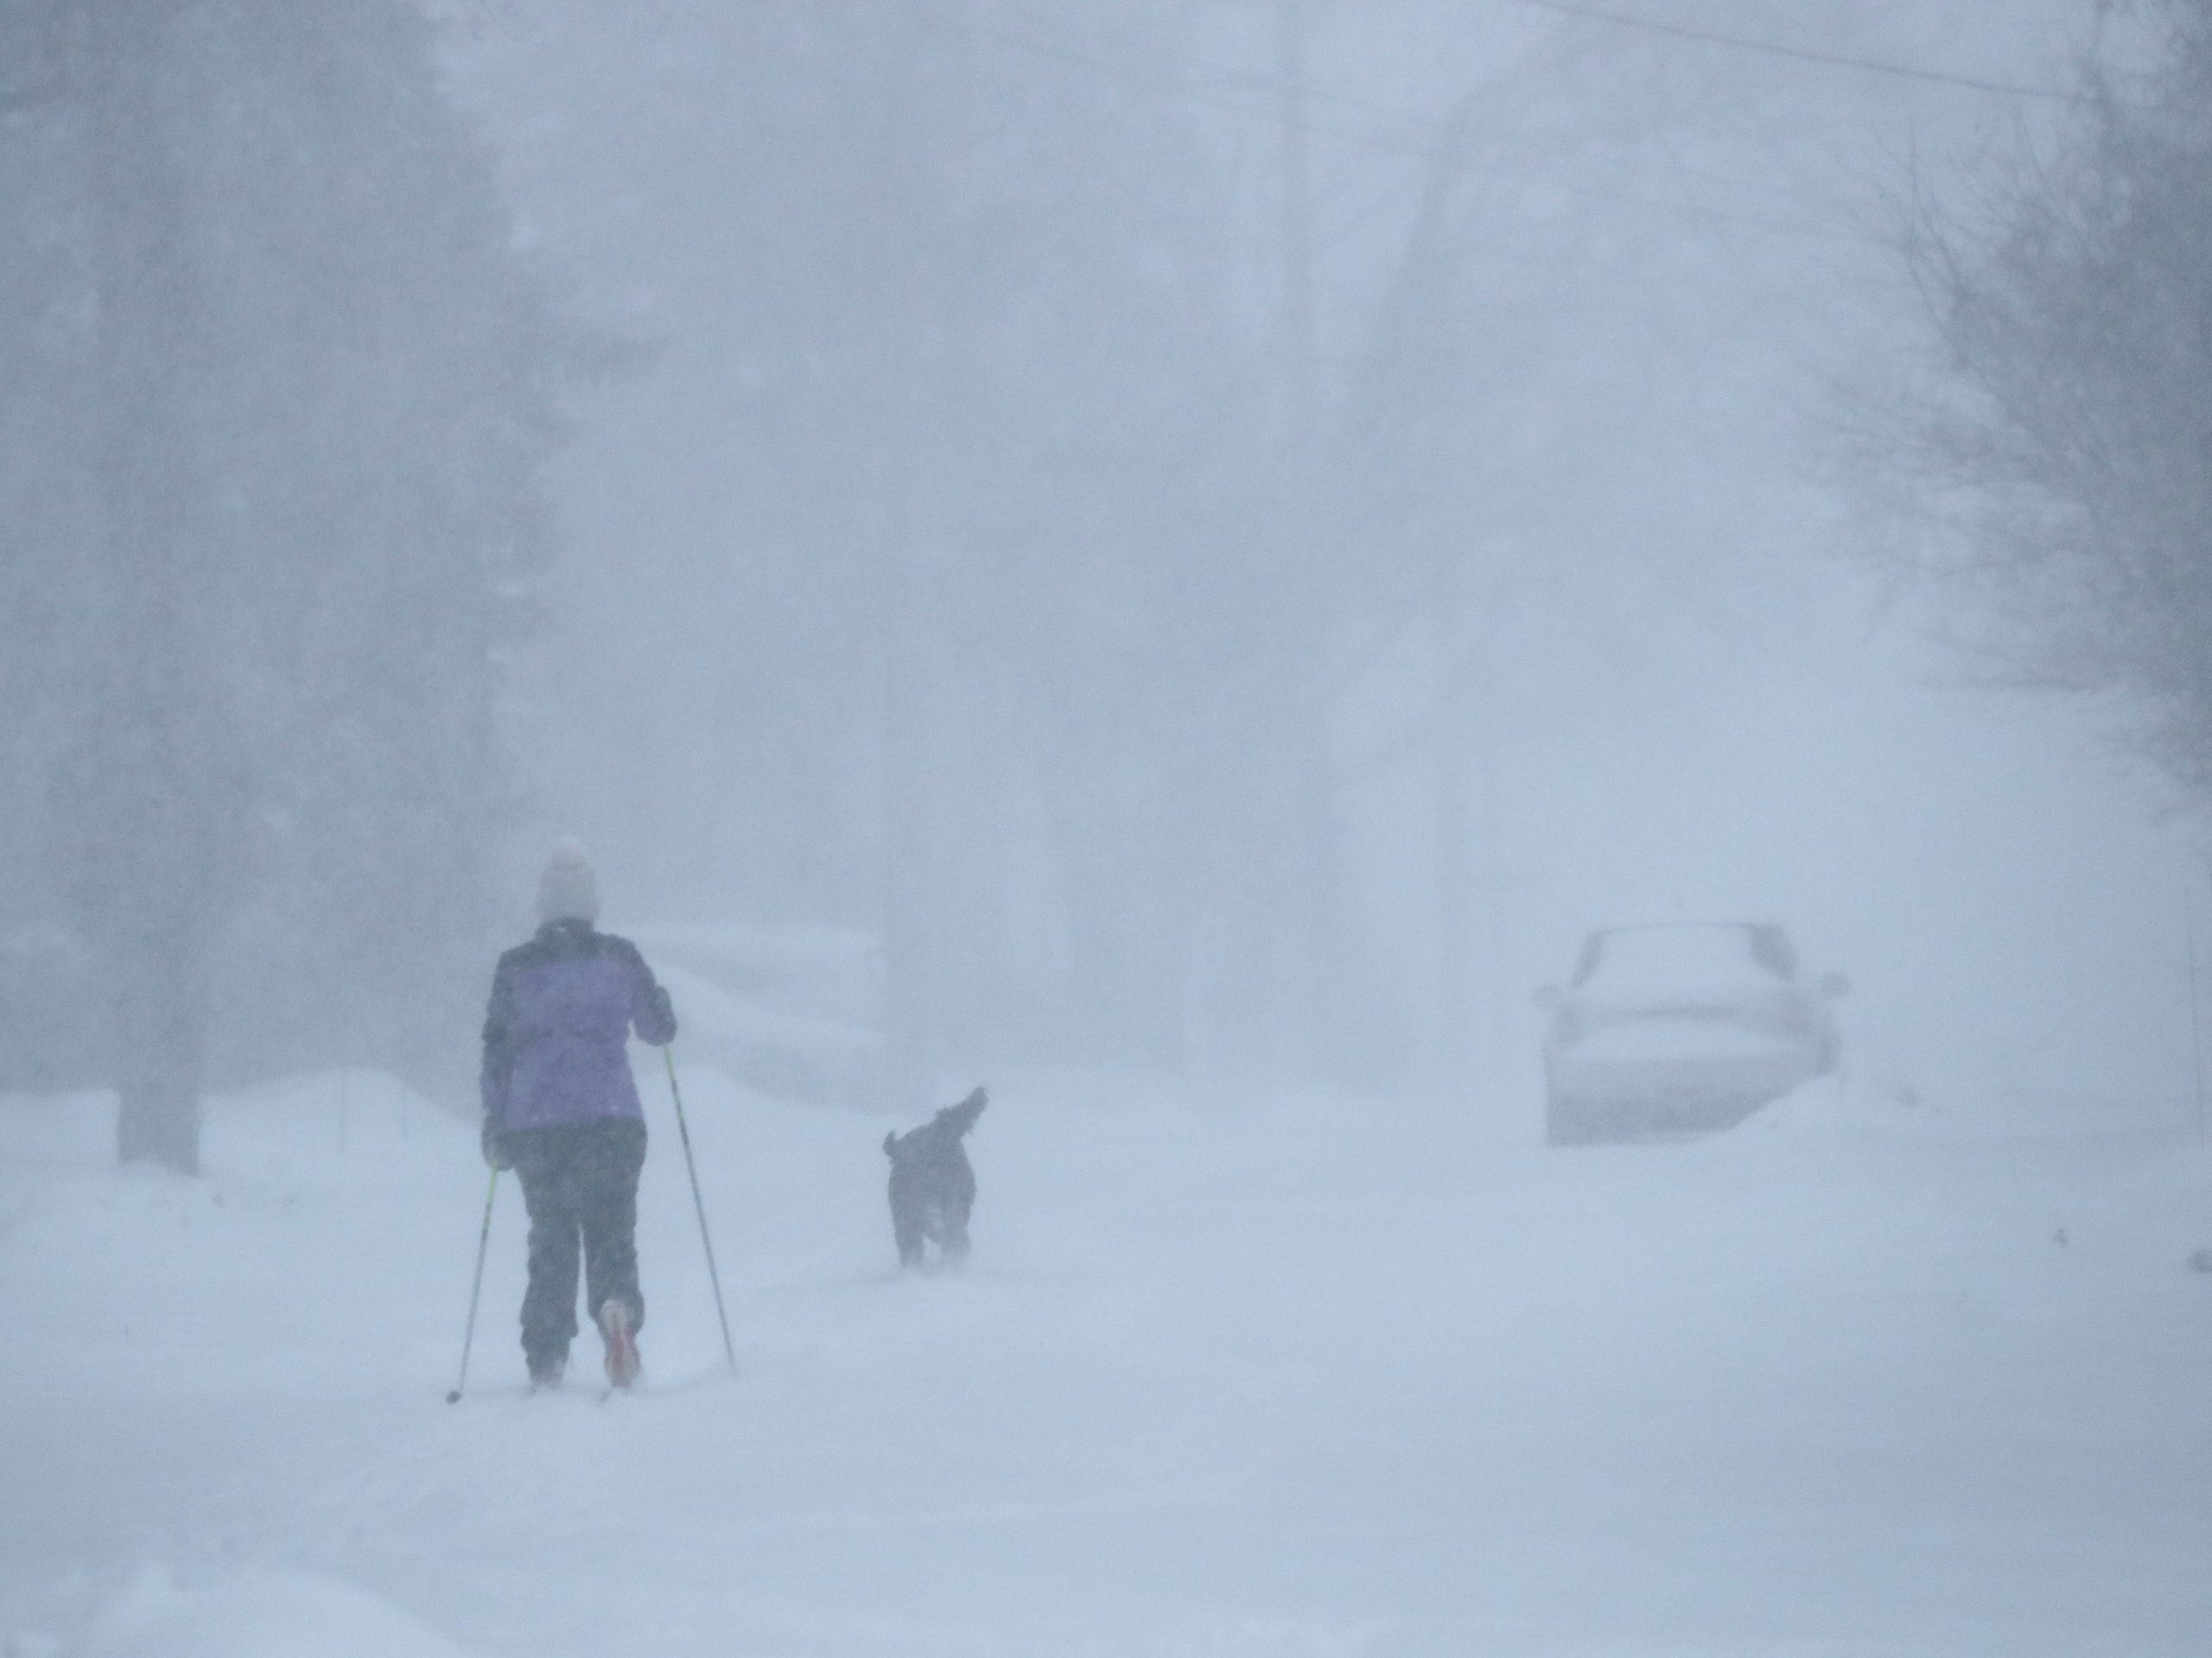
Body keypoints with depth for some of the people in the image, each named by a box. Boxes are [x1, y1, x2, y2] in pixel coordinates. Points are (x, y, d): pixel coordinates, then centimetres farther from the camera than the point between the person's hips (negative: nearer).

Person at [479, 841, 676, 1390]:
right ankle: (616, 1305, -29)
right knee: (611, 1231, 4)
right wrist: (654, 998, 34)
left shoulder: (515, 967, 3)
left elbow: (496, 1049, 4)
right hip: (611, 1119, -1)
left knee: (550, 1239, 13)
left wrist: (496, 1124, 11)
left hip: (534, 1123, 1)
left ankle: (545, 1356, 5)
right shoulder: (619, 957, 3)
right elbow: (660, 1028, 12)